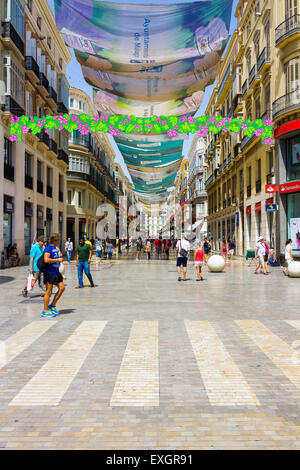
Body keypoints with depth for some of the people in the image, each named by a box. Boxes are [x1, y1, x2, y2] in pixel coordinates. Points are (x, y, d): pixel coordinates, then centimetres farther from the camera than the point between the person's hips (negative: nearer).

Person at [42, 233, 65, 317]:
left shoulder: (55, 248, 16)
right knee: (49, 291, -4)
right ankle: (45, 311, 6)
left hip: (56, 272, 9)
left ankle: (52, 306, 16)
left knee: (62, 288, 5)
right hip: (49, 272, -9)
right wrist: (58, 260, -19)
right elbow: (46, 260, -25)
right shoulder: (48, 248, -13)